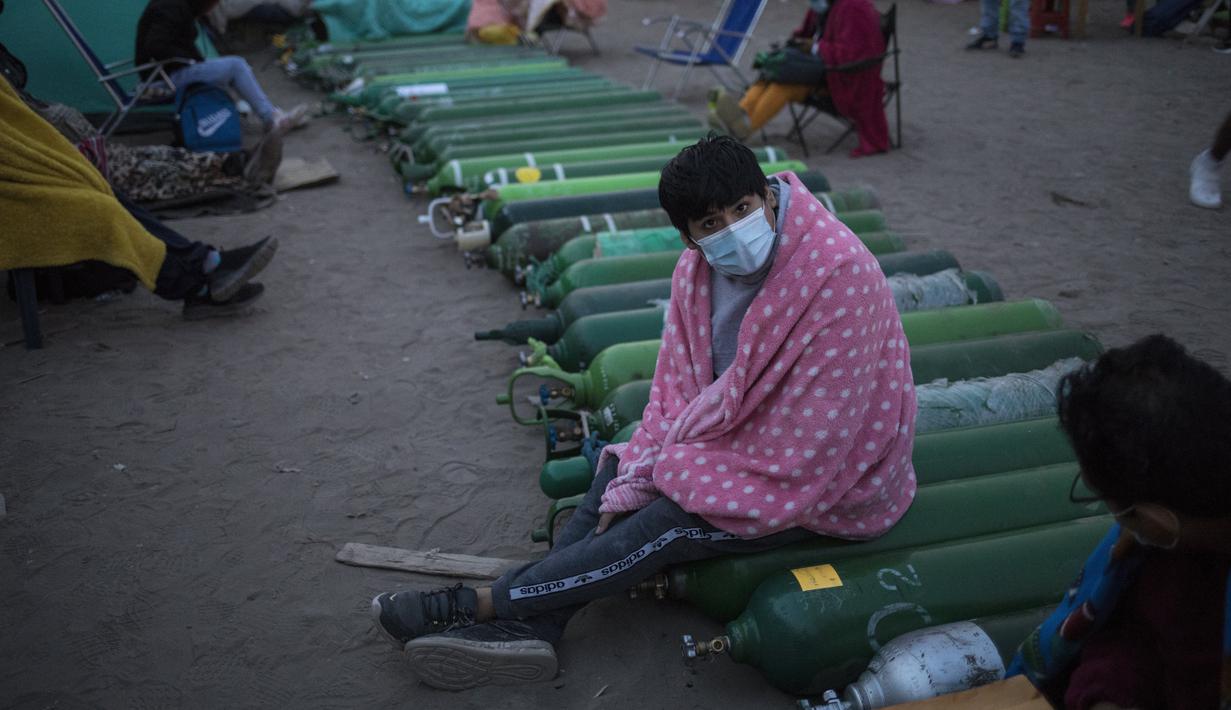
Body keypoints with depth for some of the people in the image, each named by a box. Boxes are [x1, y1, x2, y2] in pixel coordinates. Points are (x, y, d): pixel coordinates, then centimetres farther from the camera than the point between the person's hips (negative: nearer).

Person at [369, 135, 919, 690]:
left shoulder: (839, 270, -29)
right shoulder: (696, 272, -6)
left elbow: (818, 427, -27)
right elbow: (677, 390, -2)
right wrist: (628, 489, -15)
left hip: (820, 478, -7)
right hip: (741, 439, 8)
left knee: (669, 521, -20)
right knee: (620, 466, -2)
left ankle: (475, 605, -13)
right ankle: (530, 627, -11)